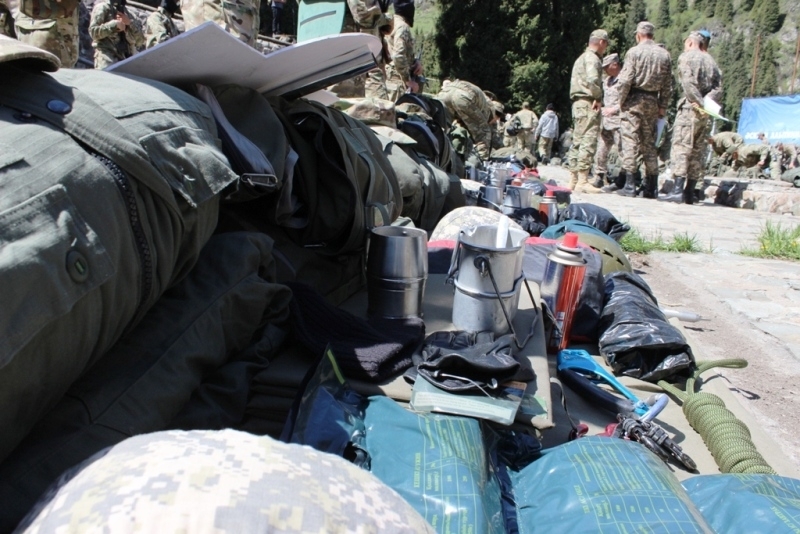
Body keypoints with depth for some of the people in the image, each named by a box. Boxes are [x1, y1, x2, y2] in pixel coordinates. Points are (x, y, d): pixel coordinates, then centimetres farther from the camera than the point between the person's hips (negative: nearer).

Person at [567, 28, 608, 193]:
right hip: (588, 104, -10)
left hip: (578, 103, 10)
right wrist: (598, 98, -12)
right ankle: (582, 181, -18)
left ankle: (573, 179, 15)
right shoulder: (592, 58, -8)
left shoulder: (581, 58, 24)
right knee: (588, 142, -13)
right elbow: (593, 79, -24)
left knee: (577, 142, 12)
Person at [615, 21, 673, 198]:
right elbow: (667, 85, 8)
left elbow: (625, 80, -12)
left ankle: (629, 185, -10)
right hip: (653, 102, 5)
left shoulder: (634, 52, -5)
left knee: (630, 141, -4)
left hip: (635, 99, -5)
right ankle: (651, 188, 10)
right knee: (649, 143, 9)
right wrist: (663, 106, 13)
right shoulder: (664, 55, 9)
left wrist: (621, 101, -2)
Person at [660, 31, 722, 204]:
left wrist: (698, 102, -16)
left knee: (680, 146, -10)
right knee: (697, 150, 8)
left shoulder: (686, 57, 0)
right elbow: (718, 87, 8)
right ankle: (689, 192, 9)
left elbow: (689, 83, -16)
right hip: (704, 112, 7)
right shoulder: (710, 60, 20)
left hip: (690, 107, -7)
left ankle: (678, 190, -18)